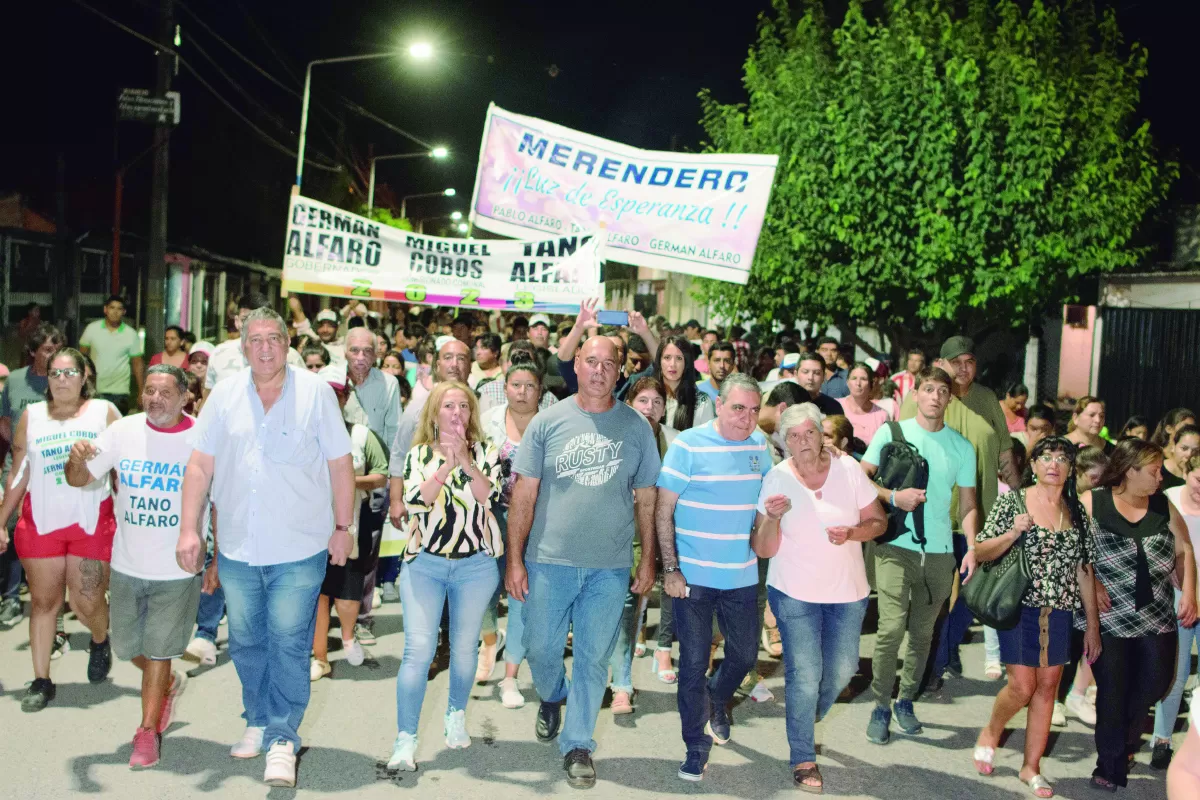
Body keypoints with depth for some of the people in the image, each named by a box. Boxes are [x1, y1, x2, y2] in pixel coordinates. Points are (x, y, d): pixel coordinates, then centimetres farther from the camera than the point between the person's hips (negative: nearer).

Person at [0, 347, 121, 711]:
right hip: (41, 521, 2)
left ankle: (100, 642, 32)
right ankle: (41, 681, 16)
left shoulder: (104, 412, 1)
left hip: (92, 521, -2)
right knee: (43, 601, 6)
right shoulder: (31, 415, 8)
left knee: (88, 602, -2)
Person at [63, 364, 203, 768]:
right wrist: (76, 460, -24)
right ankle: (169, 684, 45)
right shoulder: (123, 431, -4)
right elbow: (80, 480, 0)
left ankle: (147, 732, 20)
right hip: (127, 566, 4)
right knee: (127, 648, 16)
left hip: (178, 570, -4)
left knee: (158, 652, 4)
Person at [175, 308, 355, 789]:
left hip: (299, 549, -3)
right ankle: (259, 721, 32)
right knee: (245, 642, 15)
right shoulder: (225, 395, 4)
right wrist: (189, 528, 1)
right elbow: (200, 464, 6)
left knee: (289, 644, -2)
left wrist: (343, 527, 0)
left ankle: (282, 737, 8)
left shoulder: (316, 393, -4)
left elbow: (340, 464, 0)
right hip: (236, 546, 4)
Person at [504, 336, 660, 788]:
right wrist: (514, 559, -4)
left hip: (610, 567, 0)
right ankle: (551, 698, 44)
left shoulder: (637, 427, 2)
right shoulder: (548, 422, -1)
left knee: (593, 659, 6)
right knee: (541, 649, 11)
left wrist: (648, 560, 4)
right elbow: (524, 494, -1)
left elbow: (646, 499, 6)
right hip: (549, 562, 0)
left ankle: (577, 745, 23)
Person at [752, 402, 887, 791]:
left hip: (848, 591, 3)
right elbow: (763, 549, -8)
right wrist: (772, 518, -28)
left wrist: (851, 533, -20)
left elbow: (878, 522, 0)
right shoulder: (776, 479, -10)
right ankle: (803, 759, 17)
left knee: (842, 670, 12)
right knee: (804, 676, -1)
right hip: (795, 593, -2)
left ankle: (806, 718, 43)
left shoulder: (848, 468, -7)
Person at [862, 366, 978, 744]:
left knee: (922, 632, 9)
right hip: (897, 546, -3)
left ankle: (906, 699, 26)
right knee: (892, 627, -11)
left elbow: (967, 504, 10)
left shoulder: (962, 447, 8)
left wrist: (972, 549, -3)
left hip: (939, 552, 3)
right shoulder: (891, 432, 1)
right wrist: (893, 497, -13)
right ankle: (881, 706, 3)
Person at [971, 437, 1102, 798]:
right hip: (1019, 607, -4)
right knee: (1022, 686, -7)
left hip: (1059, 612, 4)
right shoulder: (1012, 501, -4)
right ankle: (990, 733, 23)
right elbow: (980, 553, -4)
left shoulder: (1077, 512, 7)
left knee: (1047, 687, 6)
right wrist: (1013, 532, -21)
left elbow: (1084, 571, 10)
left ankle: (1031, 767, 19)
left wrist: (1093, 623, 9)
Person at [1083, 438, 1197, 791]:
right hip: (1108, 618, -4)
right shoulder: (1091, 504, -8)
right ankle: (1111, 768, 17)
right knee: (1112, 691, 2)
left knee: (1157, 680, 4)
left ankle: (1125, 735, 35)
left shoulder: (1163, 505, 5)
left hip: (1157, 617, 4)